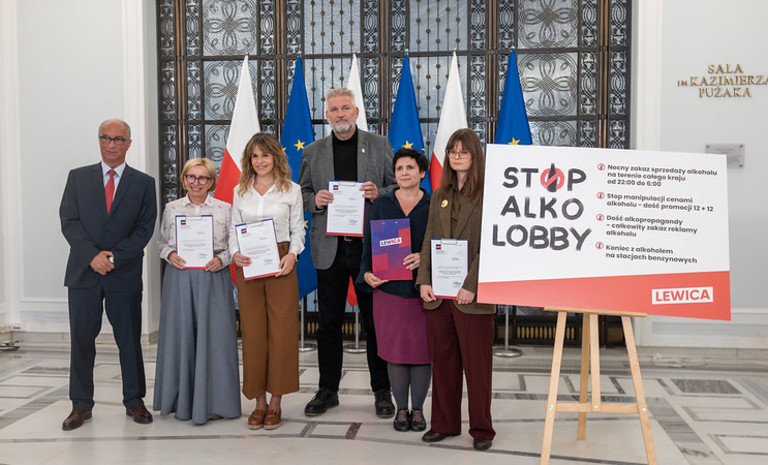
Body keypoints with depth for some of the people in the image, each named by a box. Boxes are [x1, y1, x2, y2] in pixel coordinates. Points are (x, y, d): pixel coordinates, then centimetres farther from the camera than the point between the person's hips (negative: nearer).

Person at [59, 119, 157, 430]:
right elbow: (69, 221, 0)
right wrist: (92, 256, -13)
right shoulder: (78, 177, 9)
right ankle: (81, 405, 17)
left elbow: (145, 229, 0)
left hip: (125, 274, -1)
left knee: (130, 340, 5)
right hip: (83, 272, 1)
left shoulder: (144, 183, 6)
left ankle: (134, 401, 17)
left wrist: (114, 257, -11)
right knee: (82, 340, 5)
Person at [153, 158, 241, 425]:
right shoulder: (172, 209, 9)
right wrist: (170, 254, -5)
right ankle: (183, 401, 17)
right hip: (179, 279, 1)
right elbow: (162, 242, 15)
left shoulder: (224, 209, 4)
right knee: (180, 335, 3)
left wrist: (221, 260, -12)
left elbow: (235, 244, 5)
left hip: (213, 279, -1)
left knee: (213, 336, -1)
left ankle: (212, 402, 10)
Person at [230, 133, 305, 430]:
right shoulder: (240, 191, 12)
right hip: (248, 268, 2)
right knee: (252, 333, 3)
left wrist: (292, 255, -12)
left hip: (280, 266, -2)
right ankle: (259, 402, 14)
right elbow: (233, 229, 12)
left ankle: (276, 403, 9)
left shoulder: (291, 190, 5)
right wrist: (235, 253, -7)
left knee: (281, 332, -2)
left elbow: (298, 230, 5)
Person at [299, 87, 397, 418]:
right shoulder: (313, 152, 11)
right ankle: (327, 390, 22)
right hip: (330, 248, 2)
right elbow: (301, 193, 14)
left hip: (369, 245, -2)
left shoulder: (379, 145, 7)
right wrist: (314, 200, -8)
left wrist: (378, 193, -13)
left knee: (375, 322, 5)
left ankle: (382, 391, 17)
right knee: (329, 323, 9)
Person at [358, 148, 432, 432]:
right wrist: (367, 273, -8)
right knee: (395, 349, 5)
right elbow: (369, 243, 7)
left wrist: (425, 257, -18)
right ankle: (401, 408, 20)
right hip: (388, 288, 1)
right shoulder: (382, 205, 10)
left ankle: (417, 409, 19)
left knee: (421, 349, 3)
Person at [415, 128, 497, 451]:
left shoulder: (488, 194, -5)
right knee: (442, 361, 12)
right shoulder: (439, 196, 14)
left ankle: (481, 429, 17)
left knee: (476, 362, 4)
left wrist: (471, 286, -18)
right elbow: (428, 241, 11)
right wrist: (424, 280, 0)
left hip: (472, 295, -5)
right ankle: (444, 423, 25)